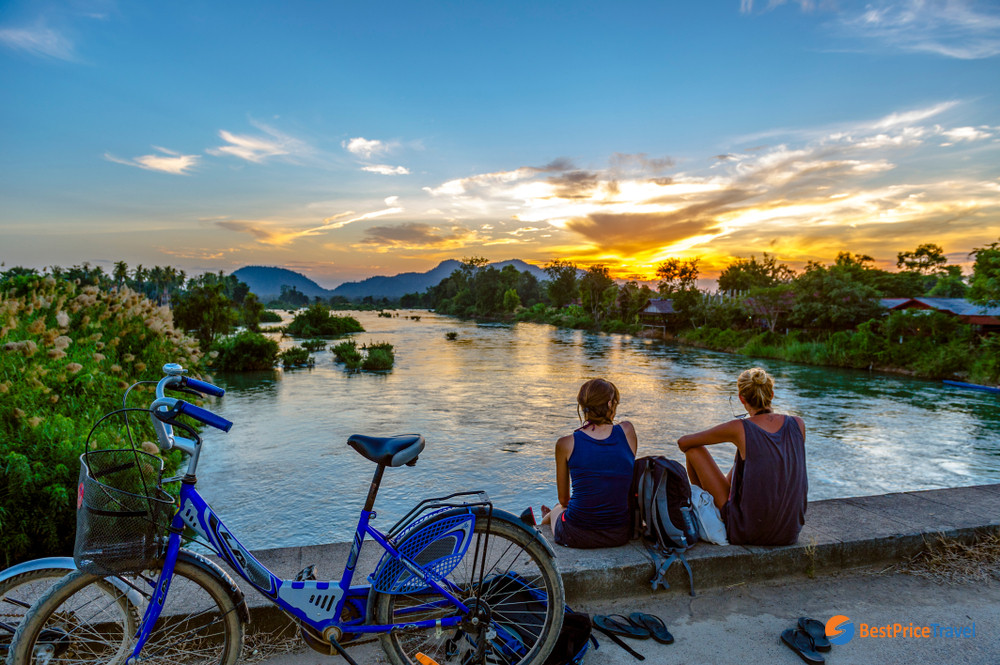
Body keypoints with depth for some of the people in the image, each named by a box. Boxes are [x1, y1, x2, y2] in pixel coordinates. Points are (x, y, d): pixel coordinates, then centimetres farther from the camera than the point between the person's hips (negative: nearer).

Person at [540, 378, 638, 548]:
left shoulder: (566, 444, -9)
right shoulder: (627, 431, -6)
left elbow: (563, 499, 6)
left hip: (575, 537, -2)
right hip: (620, 534, 3)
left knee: (557, 509, 34)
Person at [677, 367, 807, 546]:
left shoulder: (741, 428, -15)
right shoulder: (798, 424, -4)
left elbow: (683, 442, -4)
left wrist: (692, 453, 21)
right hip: (791, 532, 5)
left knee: (695, 450, 8)